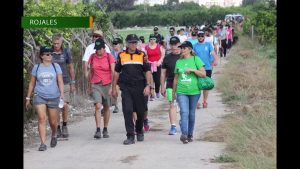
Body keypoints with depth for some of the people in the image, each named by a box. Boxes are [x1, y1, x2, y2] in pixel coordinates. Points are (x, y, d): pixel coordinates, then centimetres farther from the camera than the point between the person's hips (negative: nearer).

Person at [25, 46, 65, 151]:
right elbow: (32, 83, 12)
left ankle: (54, 136, 39)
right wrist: (28, 98, 12)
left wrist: (62, 94, -16)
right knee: (41, 119, -14)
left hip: (53, 97, 0)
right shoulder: (36, 67, 5)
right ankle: (43, 143, -12)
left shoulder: (56, 66, 4)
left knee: (53, 121, 7)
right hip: (39, 96, 0)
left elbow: (60, 81, -1)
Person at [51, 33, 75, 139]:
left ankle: (64, 126, 10)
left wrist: (73, 83, 9)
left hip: (65, 83, 0)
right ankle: (58, 129, 12)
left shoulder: (66, 52, 3)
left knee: (65, 105, -11)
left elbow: (71, 68, 10)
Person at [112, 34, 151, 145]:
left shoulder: (142, 55, 4)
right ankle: (130, 136, -6)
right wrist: (114, 88, 10)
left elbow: (147, 71, 4)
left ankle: (139, 131, 32)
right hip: (126, 88, 0)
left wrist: (147, 86, -8)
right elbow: (116, 72, 12)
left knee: (140, 111, 9)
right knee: (127, 111, -9)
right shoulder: (121, 55, 6)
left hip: (139, 88, 0)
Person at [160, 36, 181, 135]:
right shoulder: (167, 58, 6)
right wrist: (162, 87, 6)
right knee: (172, 105, -6)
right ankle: (173, 126, -6)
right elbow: (163, 73, 10)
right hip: (171, 85, 0)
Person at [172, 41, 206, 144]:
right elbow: (176, 78, 17)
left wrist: (192, 70, -15)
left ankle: (190, 135, 21)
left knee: (191, 114, 8)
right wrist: (173, 92, 19)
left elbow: (203, 74, -3)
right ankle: (184, 134, -24)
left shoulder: (195, 59, 2)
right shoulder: (179, 62, 11)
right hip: (181, 91, 1)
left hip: (194, 91, -1)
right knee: (184, 112, -15)